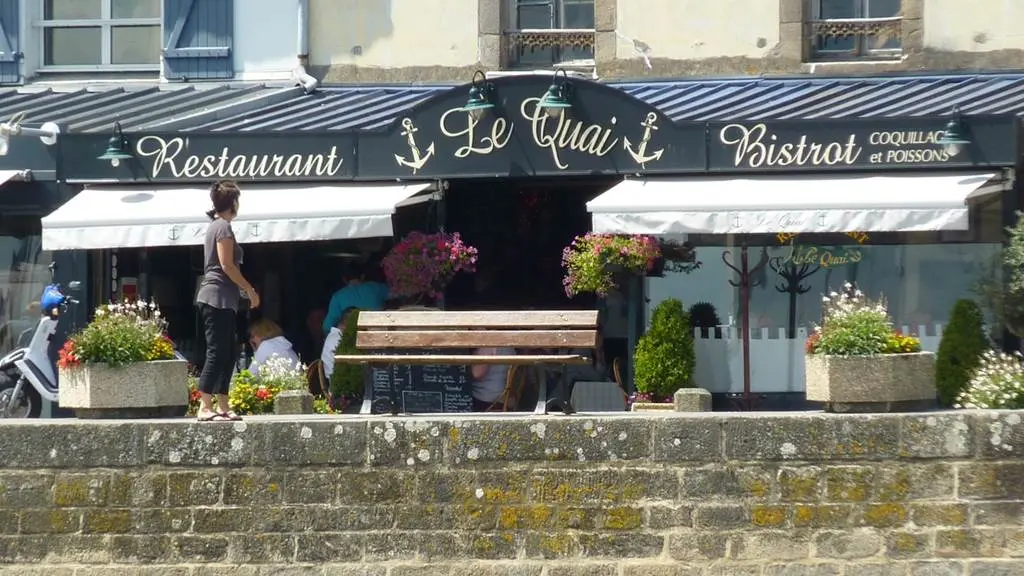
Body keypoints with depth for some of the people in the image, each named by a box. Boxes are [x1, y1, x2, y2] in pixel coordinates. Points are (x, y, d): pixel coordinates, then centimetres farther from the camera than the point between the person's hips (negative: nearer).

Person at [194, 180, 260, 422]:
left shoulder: (215, 225, 19)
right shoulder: (224, 226, -10)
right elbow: (227, 265, -16)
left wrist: (243, 289, 20)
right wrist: (250, 289, -10)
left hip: (220, 301, 10)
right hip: (218, 297, -10)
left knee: (227, 354, 10)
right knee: (216, 353, -12)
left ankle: (223, 406, 10)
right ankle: (205, 408, -16)